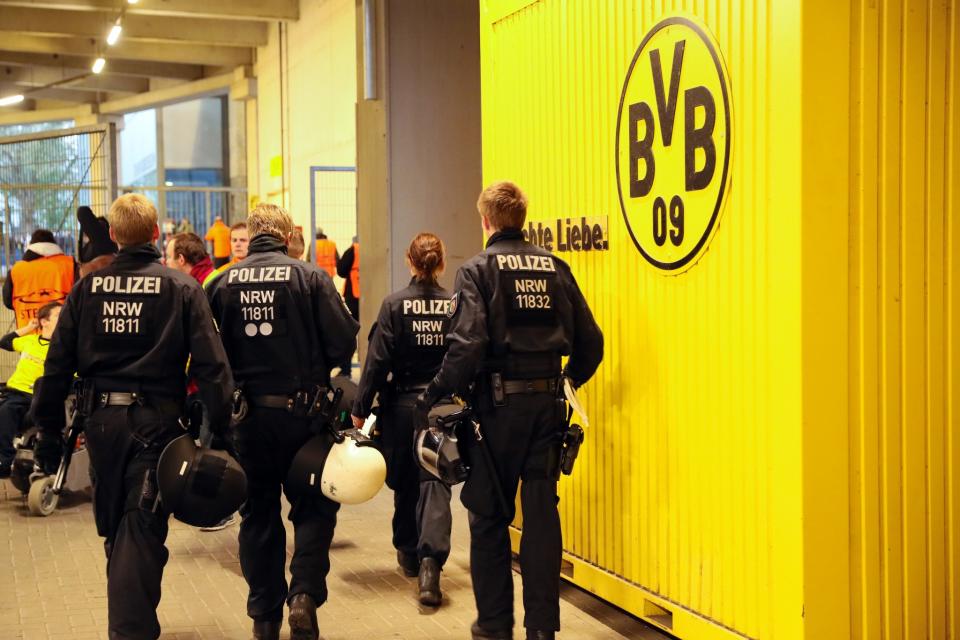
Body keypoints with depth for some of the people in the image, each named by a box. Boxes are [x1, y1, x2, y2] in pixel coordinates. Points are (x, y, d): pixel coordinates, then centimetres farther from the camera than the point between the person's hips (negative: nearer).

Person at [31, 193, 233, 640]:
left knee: (114, 528, 19)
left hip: (101, 420, 3)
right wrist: (221, 426, -7)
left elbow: (58, 364, 3)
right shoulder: (181, 288, -5)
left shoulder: (87, 288, 2)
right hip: (156, 420, -3)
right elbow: (210, 364, -11)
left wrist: (48, 430, 9)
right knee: (142, 527, -1)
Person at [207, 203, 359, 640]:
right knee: (314, 507, 13)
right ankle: (304, 593, -4)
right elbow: (343, 343, -12)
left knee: (257, 513, 14)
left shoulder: (224, 283, -1)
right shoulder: (309, 277, -8)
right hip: (299, 411, -2)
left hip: (245, 414, 3)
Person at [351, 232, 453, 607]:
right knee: (435, 483, 0)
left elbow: (378, 360, -9)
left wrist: (361, 408, -2)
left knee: (404, 482, 16)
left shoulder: (395, 305, -7)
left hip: (402, 404, 0)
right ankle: (431, 559, -19)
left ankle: (409, 554, 32)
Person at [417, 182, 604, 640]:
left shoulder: (478, 270, -6)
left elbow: (467, 345, -19)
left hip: (499, 403, -3)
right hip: (547, 405, 4)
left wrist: (433, 397, -8)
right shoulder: (555, 267, 6)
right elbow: (590, 341, 5)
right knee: (542, 514, 8)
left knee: (489, 516, 10)